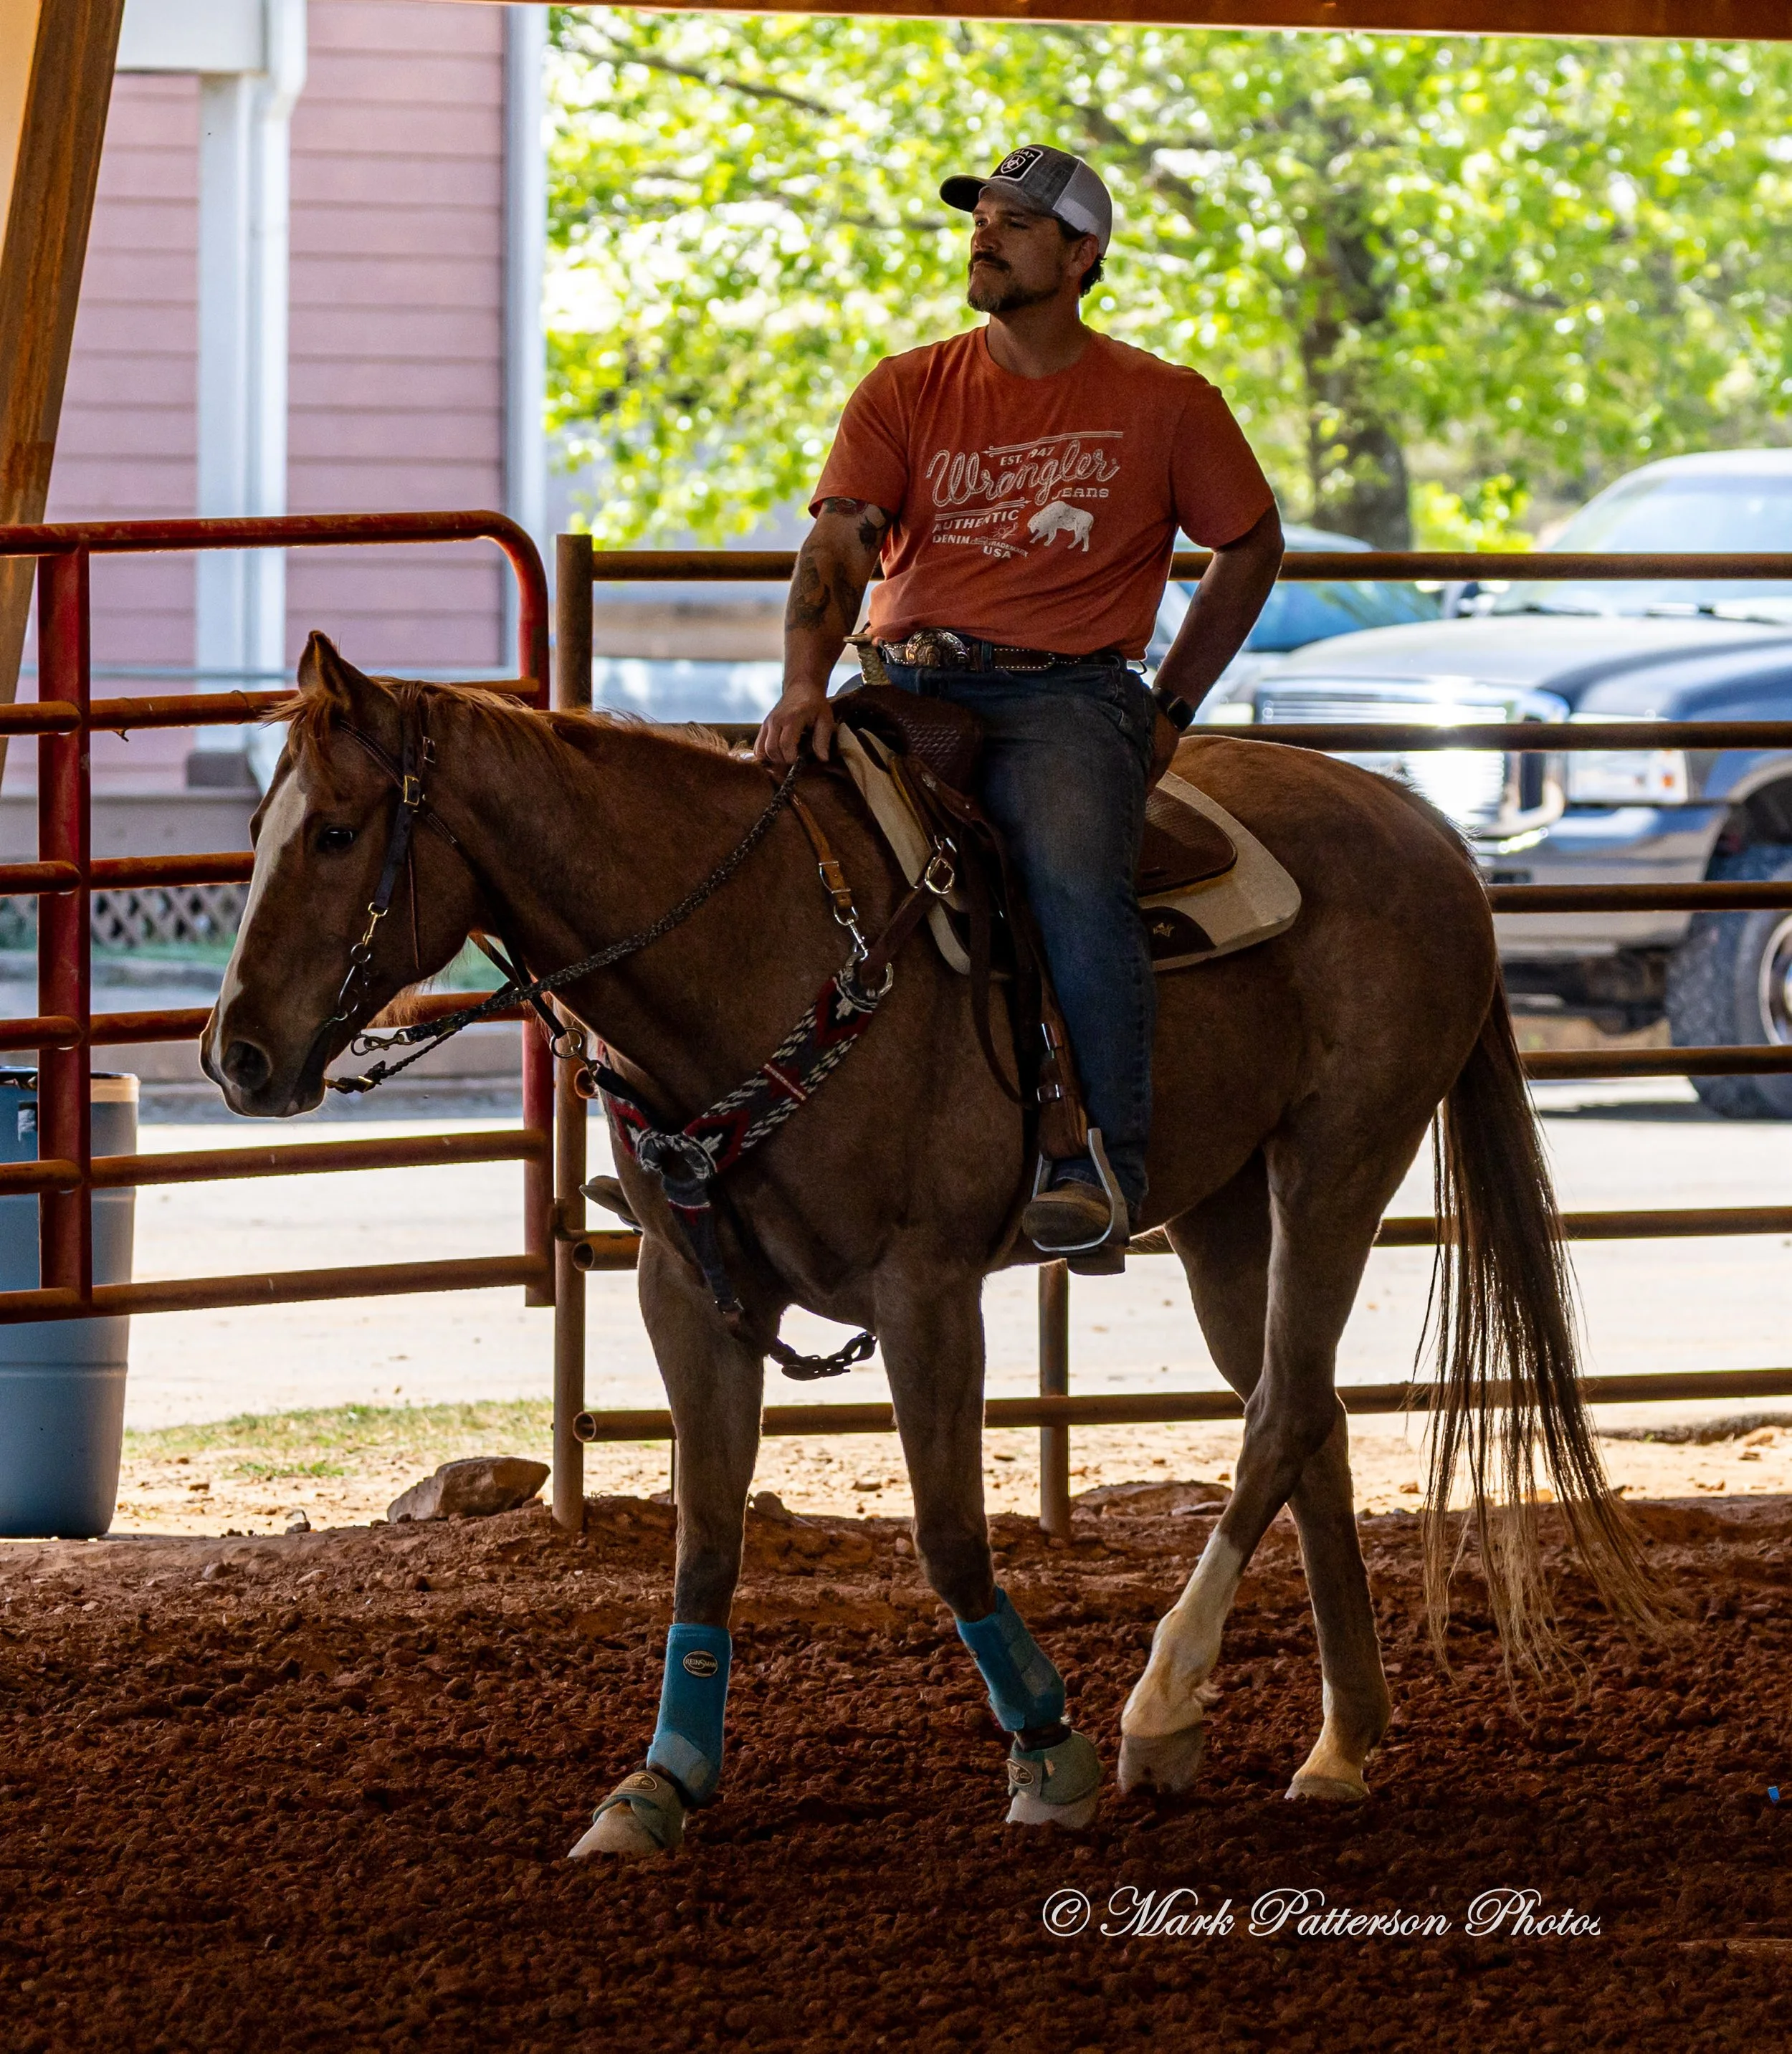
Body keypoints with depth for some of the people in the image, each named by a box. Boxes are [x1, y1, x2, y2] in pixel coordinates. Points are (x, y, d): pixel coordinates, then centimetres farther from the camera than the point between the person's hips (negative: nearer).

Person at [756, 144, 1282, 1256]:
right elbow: (837, 550, -1)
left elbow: (1253, 547, 17)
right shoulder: (904, 394, 10)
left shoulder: (1167, 405, 7)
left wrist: (1169, 708, 8)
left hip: (1066, 693, -3)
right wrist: (806, 682, -20)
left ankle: (1103, 1162, -31)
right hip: (907, 683, 3)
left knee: (1075, 877, -33)